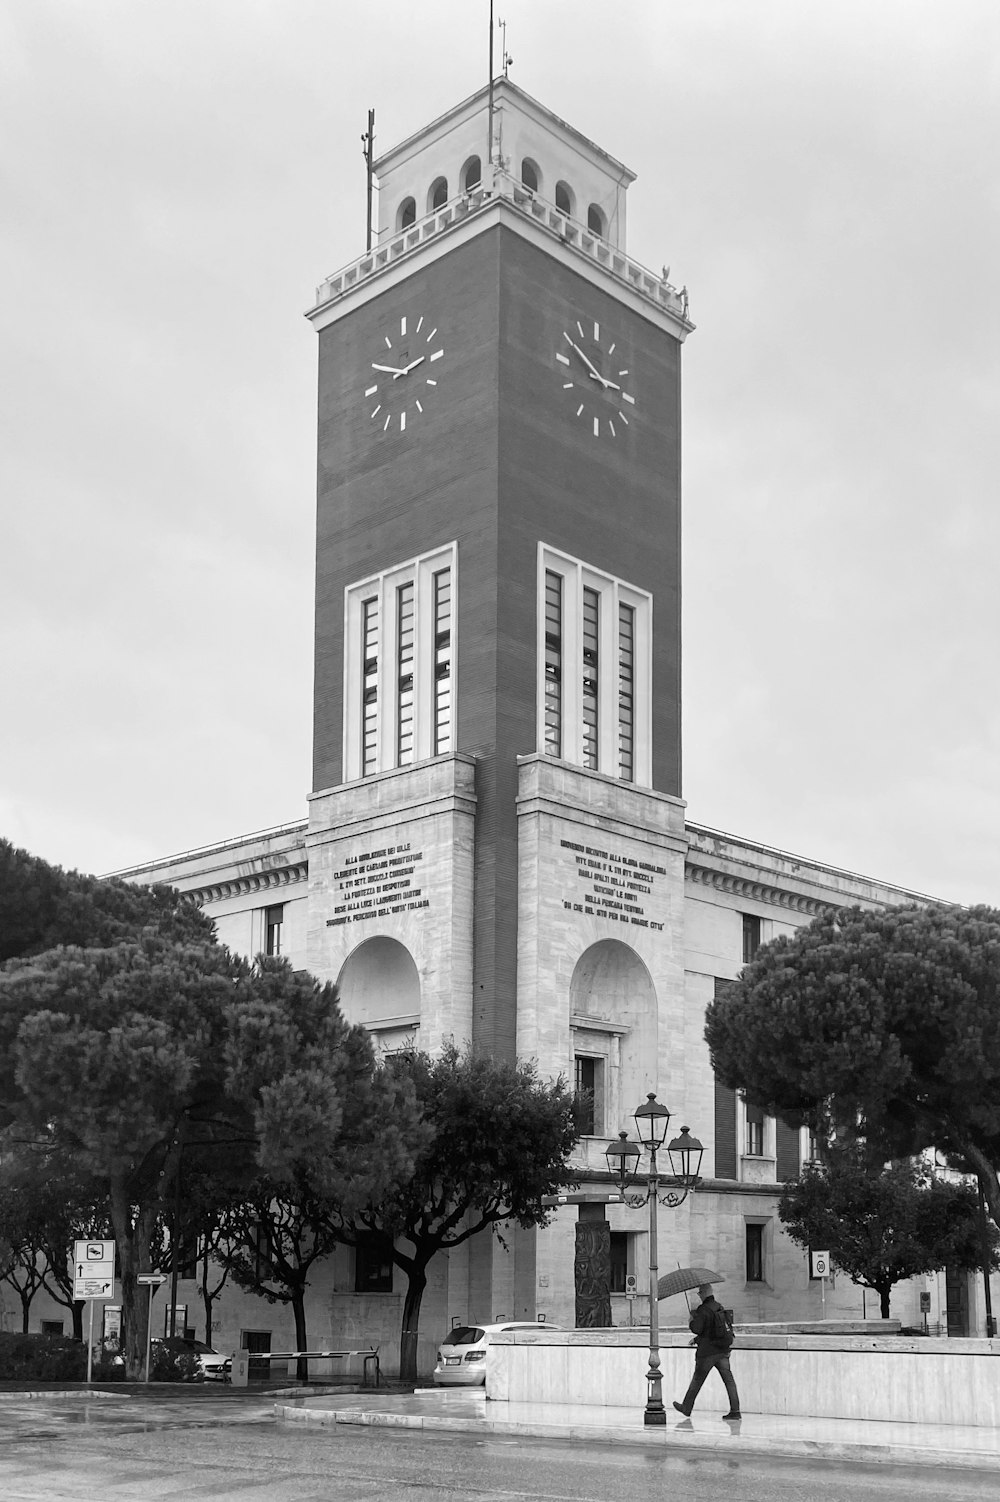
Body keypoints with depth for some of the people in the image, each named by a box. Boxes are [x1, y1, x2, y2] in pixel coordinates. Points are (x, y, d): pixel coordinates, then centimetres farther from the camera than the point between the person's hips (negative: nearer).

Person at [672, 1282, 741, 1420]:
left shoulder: (703, 1310, -16)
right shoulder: (719, 1307, 10)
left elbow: (697, 1329, -19)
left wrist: (691, 1322, 2)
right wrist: (698, 1339, 25)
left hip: (707, 1352, -6)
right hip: (723, 1351, 6)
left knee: (697, 1380, 7)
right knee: (728, 1379, 0)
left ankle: (686, 1408, 19)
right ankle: (735, 1410, -8)